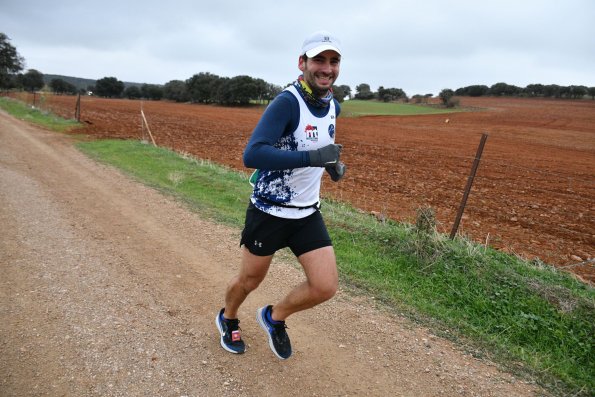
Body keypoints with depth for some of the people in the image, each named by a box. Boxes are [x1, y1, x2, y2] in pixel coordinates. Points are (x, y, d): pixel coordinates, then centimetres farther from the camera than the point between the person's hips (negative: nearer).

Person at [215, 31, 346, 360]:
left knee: (325, 287, -2)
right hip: (268, 212, -5)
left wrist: (331, 163, 7)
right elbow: (251, 155, -33)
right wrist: (312, 157, -37)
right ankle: (228, 319, 49)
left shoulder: (333, 106, 3)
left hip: (307, 213, 6)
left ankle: (274, 318, 28)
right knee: (249, 281, 14)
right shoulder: (287, 102, -21)